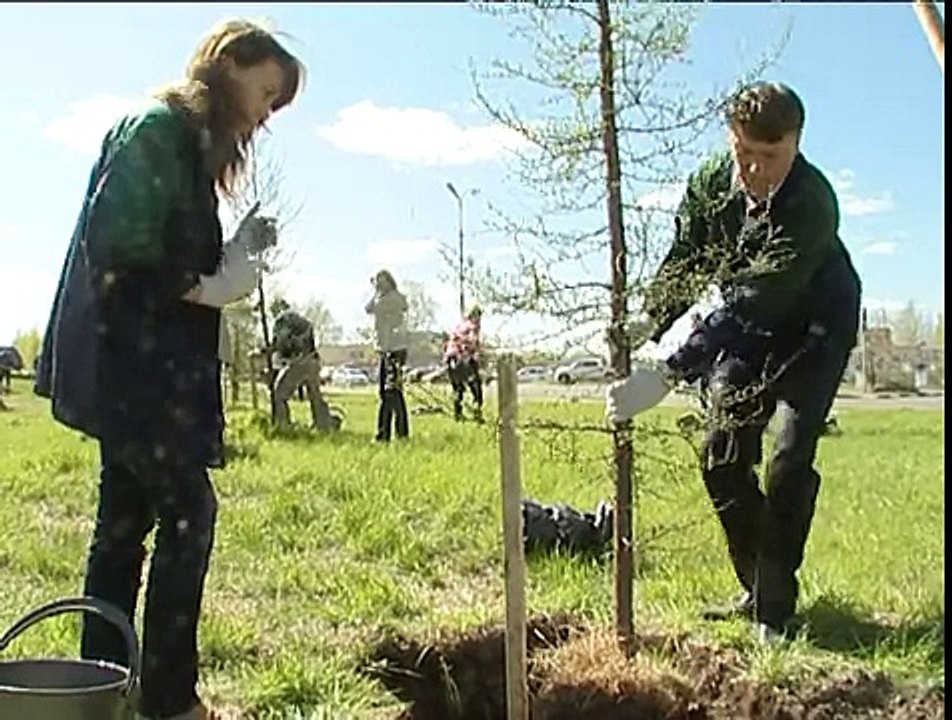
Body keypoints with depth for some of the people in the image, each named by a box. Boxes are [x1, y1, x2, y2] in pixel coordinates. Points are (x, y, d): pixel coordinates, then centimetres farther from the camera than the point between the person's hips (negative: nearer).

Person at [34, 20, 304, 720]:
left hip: (150, 362, 10)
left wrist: (236, 256, 3)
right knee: (189, 512, -8)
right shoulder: (159, 125, -9)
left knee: (127, 518, 12)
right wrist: (202, 287, -14)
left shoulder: (193, 141, 20)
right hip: (133, 355, -10)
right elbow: (115, 242, -17)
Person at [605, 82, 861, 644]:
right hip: (749, 327, 6)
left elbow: (753, 302, -44)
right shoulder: (711, 182, -17)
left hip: (816, 327, -5)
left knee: (790, 462, -16)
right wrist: (649, 320, -27)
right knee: (723, 456, 2)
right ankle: (756, 588, 18)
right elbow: (686, 261, -6)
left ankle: (774, 611, -4)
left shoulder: (813, 203, -36)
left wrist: (669, 375, -51)